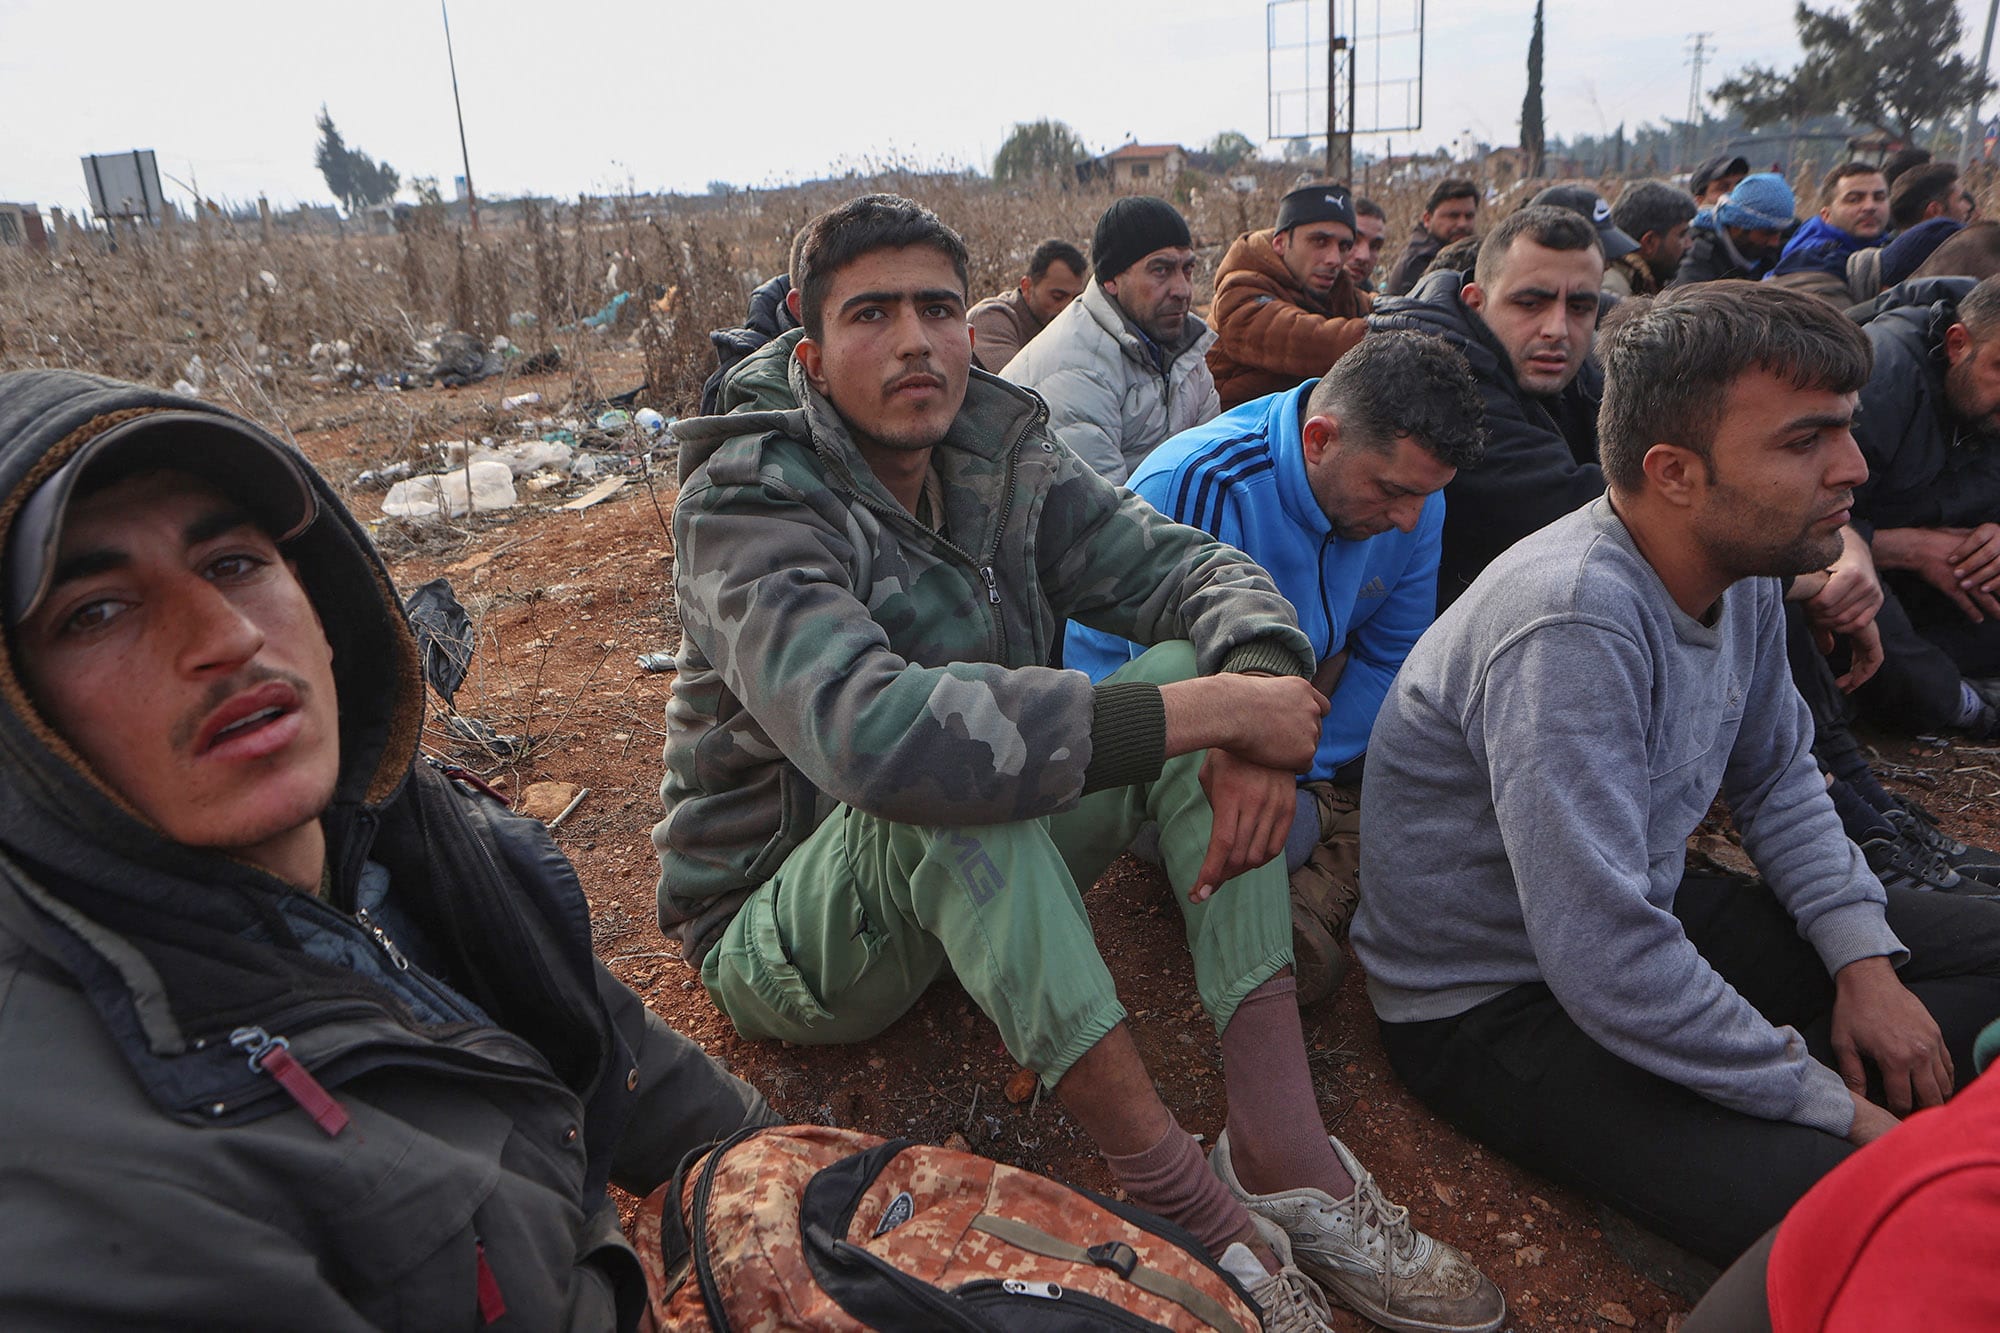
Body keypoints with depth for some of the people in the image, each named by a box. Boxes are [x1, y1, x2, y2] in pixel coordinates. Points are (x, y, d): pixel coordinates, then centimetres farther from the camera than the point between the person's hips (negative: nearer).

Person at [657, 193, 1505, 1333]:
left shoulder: (997, 450, -3)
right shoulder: (747, 507, -23)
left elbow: (1190, 564, -5)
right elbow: (870, 731, -41)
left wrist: (1253, 679, -30)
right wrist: (1213, 712, -38)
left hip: (987, 888, 6)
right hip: (781, 929, -6)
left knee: (1200, 663, -14)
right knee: (939, 785, -38)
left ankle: (1281, 1145, -22)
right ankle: (1180, 1189, -27)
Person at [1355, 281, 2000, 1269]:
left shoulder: (1742, 572, -2)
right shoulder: (1572, 628, -32)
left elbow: (1776, 778, 15)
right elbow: (1605, 964, -33)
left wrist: (1862, 955, 1)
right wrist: (1827, 1103, -20)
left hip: (1649, 911, 9)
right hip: (1491, 1001, -9)